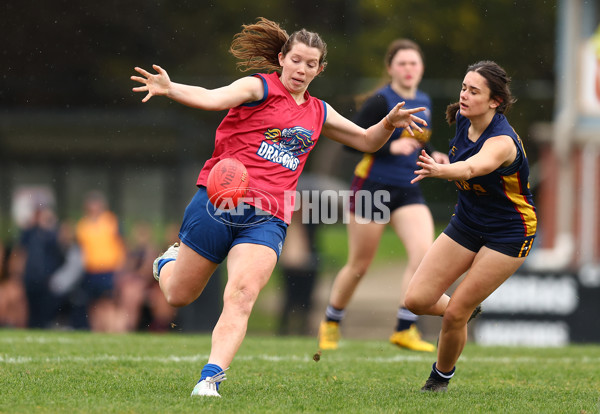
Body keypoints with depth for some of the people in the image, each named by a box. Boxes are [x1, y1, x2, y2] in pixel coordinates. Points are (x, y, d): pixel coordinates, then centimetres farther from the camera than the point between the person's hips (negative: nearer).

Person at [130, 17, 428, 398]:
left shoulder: (318, 113, 20)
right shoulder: (259, 87, 0)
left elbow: (366, 141, 31)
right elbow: (212, 98, -18)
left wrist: (388, 124, 9)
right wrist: (170, 90, -38)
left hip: (267, 220, 3)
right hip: (219, 202, -3)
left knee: (241, 296, -21)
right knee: (179, 296, 10)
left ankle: (211, 379, -29)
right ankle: (169, 262, 46)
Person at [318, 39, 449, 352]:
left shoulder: (423, 102, 9)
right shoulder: (381, 102, -13)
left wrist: (432, 154, 7)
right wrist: (392, 147, -26)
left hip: (408, 192, 6)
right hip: (372, 188, -5)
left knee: (424, 251, -17)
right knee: (359, 265, 4)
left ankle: (405, 329, -10)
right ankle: (330, 323, 29)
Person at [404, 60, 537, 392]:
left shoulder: (502, 141, -29)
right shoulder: (462, 122, -6)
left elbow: (473, 168, -52)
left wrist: (439, 170, -71)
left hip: (507, 235, -7)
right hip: (466, 224, 7)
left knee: (455, 313, -8)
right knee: (417, 299, -5)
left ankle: (441, 376, 19)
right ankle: (464, 312, 27)